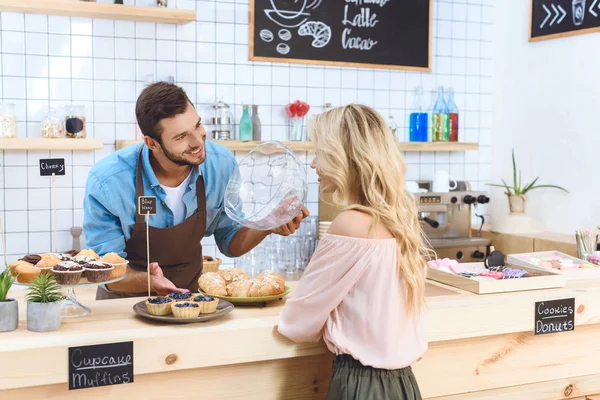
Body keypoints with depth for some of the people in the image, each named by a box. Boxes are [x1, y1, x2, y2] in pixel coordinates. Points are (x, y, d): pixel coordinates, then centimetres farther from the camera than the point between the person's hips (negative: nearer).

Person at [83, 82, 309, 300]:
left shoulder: (222, 164, -14)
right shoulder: (106, 184, -22)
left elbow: (230, 242, 1)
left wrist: (268, 226, -18)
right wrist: (148, 281, -32)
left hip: (190, 292, 1)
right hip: (127, 299, 0)